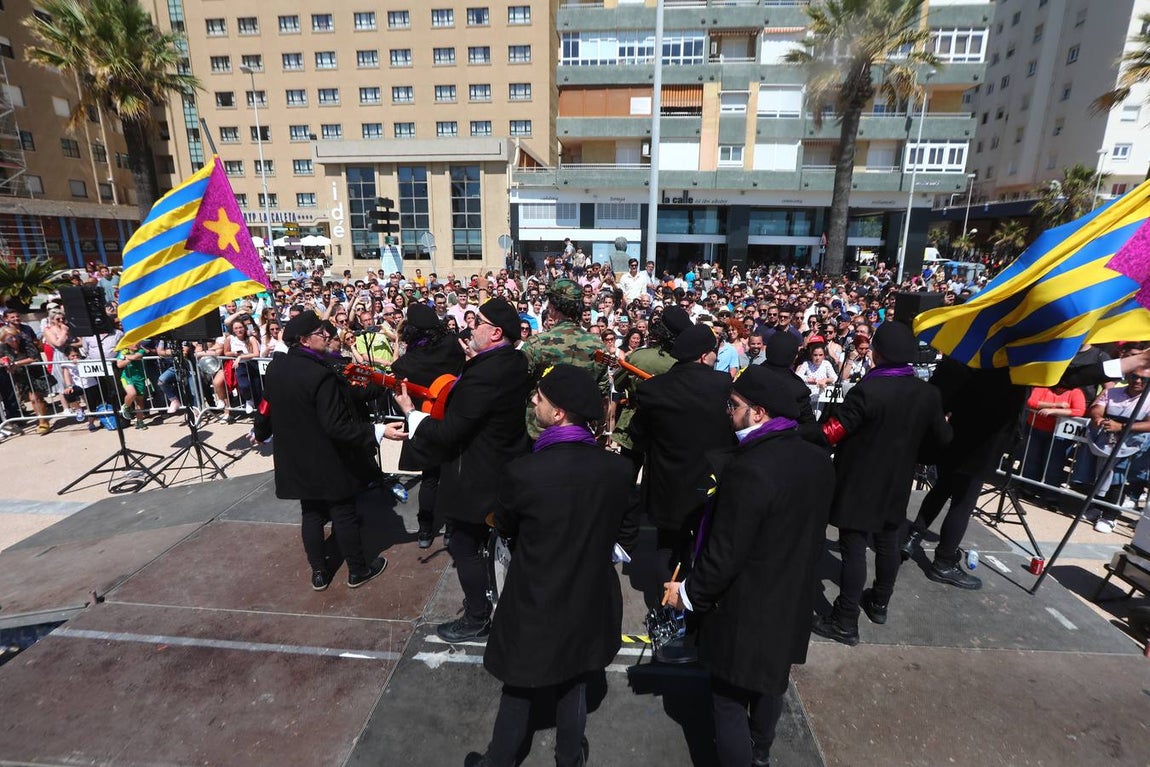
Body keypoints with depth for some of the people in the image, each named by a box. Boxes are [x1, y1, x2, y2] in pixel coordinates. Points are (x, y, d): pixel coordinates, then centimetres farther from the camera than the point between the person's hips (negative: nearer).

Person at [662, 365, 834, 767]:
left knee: (730, 700, 12)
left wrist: (689, 592, -11)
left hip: (746, 608, -9)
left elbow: (725, 553, -26)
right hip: (792, 599, 9)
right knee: (771, 681, 29)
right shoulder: (818, 460, -5)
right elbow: (808, 531, 7)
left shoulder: (748, 469, -30)